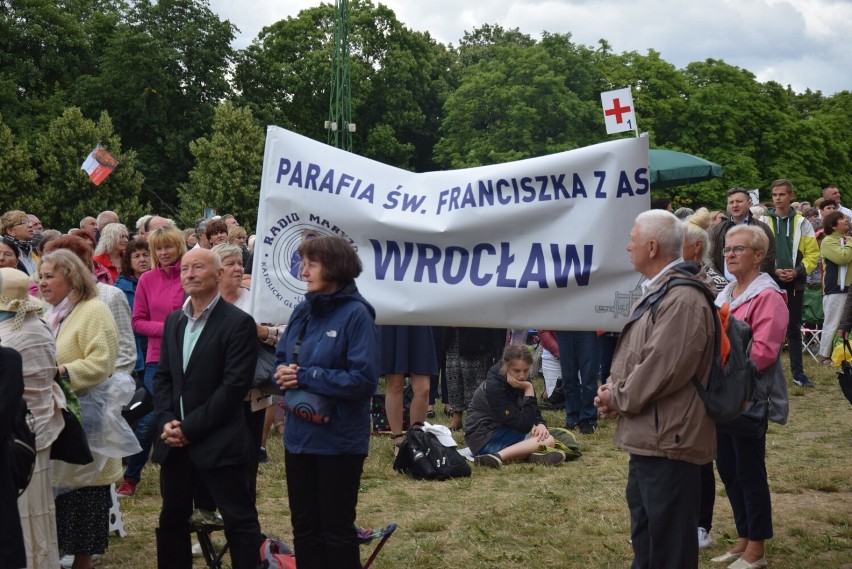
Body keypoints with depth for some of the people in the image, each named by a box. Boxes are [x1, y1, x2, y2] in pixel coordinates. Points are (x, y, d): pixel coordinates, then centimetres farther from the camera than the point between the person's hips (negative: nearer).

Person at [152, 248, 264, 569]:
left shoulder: (238, 322, -9)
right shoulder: (173, 320, 13)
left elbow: (235, 385, -16)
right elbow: (163, 377, 13)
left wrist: (190, 427, -16)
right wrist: (165, 421, -5)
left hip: (218, 442, -7)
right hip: (175, 442, 7)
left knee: (240, 522, -1)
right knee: (172, 518, 17)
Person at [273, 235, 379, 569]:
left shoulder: (356, 314, -14)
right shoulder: (302, 311, 7)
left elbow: (364, 379, -21)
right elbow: (282, 360, 13)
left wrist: (305, 377, -19)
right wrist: (284, 374, -11)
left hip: (339, 440, -7)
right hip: (299, 435, 7)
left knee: (336, 528, 7)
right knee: (304, 525, 16)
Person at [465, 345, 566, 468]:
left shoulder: (523, 381, 3)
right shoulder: (493, 387, -21)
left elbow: (535, 414, 8)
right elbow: (523, 425, -22)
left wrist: (540, 425, -16)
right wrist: (529, 390, -24)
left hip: (504, 432, 8)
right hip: (484, 439, -8)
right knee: (546, 441, -26)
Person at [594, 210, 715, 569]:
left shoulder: (683, 299, -21)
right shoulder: (656, 291, 14)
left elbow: (663, 368, -26)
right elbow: (631, 354, 19)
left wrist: (618, 397, -12)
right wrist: (612, 388, 1)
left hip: (669, 439, -11)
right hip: (649, 435, 11)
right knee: (645, 533, 22)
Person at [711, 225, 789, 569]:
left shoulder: (767, 296, -13)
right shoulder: (725, 295, 14)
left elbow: (764, 351, -22)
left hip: (749, 399, -8)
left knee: (750, 473, 0)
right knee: (727, 469, 14)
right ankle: (744, 540, 26)